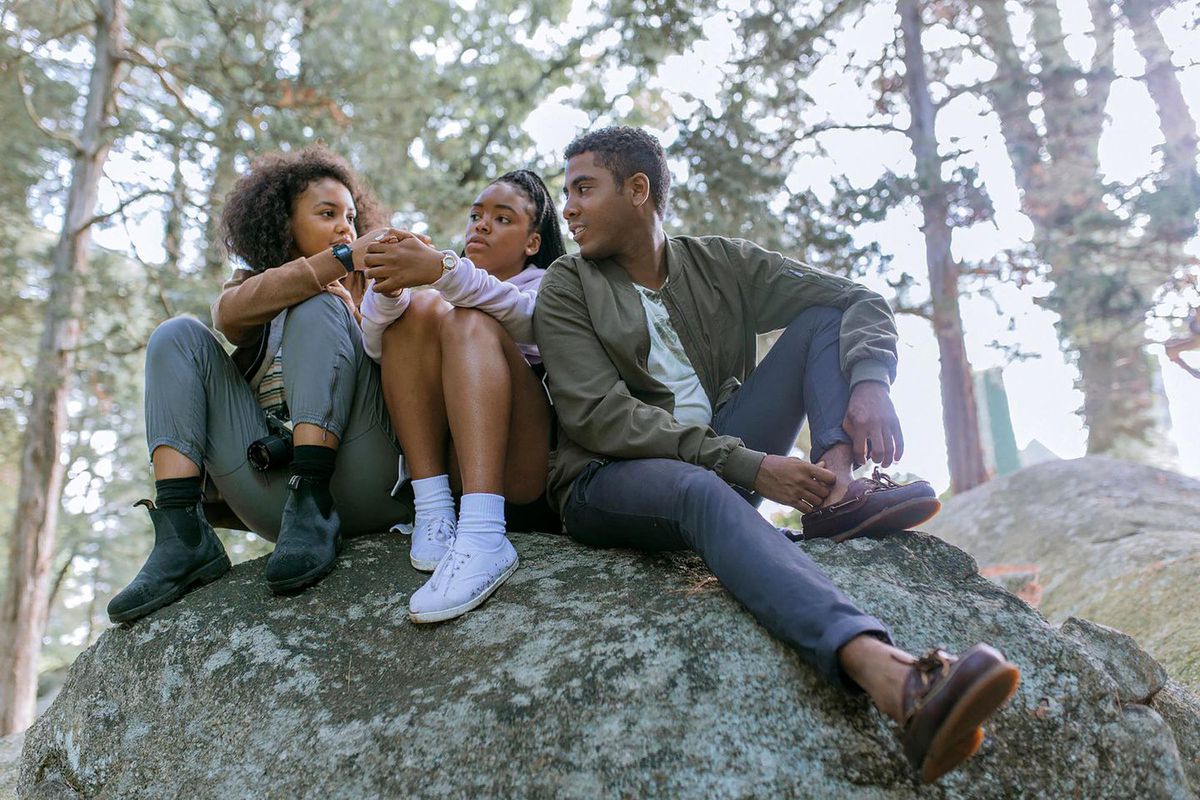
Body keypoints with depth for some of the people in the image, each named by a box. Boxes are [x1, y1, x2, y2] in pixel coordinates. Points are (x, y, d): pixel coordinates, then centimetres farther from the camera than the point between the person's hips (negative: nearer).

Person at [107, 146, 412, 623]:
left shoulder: (367, 287, 20)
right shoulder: (250, 285, 21)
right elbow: (230, 313, -6)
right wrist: (344, 258, -17)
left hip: (359, 484, -2)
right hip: (272, 489, 2)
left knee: (318, 309, -16)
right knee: (178, 336, -4)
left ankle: (313, 511, -31)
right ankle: (181, 535, -20)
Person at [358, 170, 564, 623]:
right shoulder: (454, 292, 26)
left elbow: (522, 313, -13)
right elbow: (376, 347, 6)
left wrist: (442, 269, -30)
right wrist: (388, 288, -16)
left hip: (522, 465, -3)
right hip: (451, 455, 4)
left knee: (470, 322, -24)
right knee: (418, 308, -11)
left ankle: (483, 536, -44)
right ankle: (434, 512, -24)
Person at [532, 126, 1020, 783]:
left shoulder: (720, 265, 10)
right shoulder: (567, 289, 1)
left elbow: (861, 302, 6)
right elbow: (597, 417, -13)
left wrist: (868, 383, -19)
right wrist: (750, 467, -22)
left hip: (724, 458, 5)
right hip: (611, 480, -4)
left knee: (824, 317, 0)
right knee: (701, 490, -40)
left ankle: (835, 489, -27)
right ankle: (883, 670, -64)